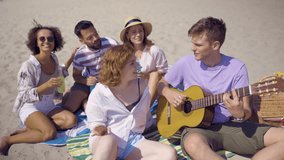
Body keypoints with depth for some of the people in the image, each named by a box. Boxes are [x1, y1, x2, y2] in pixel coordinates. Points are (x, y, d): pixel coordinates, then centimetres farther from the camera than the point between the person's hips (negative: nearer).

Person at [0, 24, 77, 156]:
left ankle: (27, 130, -10)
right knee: (50, 133, -29)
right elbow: (25, 95, -18)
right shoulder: (28, 66, -17)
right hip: (30, 107, -7)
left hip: (48, 106, 7)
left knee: (71, 120, -18)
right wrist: (46, 85, -32)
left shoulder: (54, 59, 2)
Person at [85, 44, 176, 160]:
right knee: (108, 141, -44)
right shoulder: (99, 93, -9)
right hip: (105, 140, -5)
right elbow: (96, 124, -5)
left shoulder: (141, 85, 2)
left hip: (133, 140, 5)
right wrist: (101, 130, -26)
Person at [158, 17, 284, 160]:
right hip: (197, 126, -1)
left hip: (231, 125, 2)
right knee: (193, 143, -40)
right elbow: (161, 84, 13)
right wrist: (168, 93, -10)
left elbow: (247, 111, -2)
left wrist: (239, 113, -26)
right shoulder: (186, 63, -1)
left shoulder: (237, 68, -4)